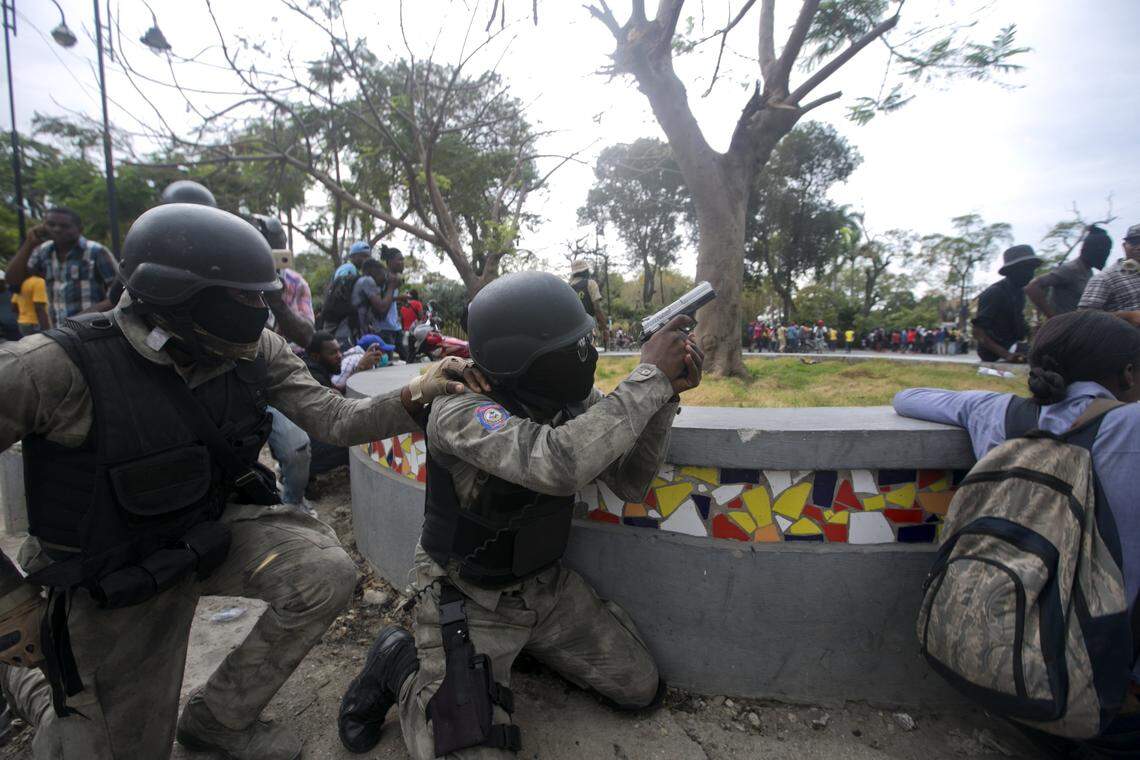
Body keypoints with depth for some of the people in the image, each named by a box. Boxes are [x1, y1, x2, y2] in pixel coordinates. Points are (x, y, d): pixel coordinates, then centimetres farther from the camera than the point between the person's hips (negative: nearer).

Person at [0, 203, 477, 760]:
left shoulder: (256, 353, -13)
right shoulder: (60, 366, -29)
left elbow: (335, 420, -14)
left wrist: (418, 394, -32)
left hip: (214, 527, 4)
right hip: (110, 582, -3)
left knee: (328, 575, -20)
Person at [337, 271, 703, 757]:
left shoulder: (571, 402, -10)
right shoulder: (460, 413, -30)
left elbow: (630, 483, -8)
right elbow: (558, 464, -47)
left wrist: (666, 393, -21)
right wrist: (649, 377, -37)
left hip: (545, 586, 6)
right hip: (468, 600, -6)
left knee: (641, 689, 10)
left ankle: (526, 641, 28)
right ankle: (400, 664, 13)